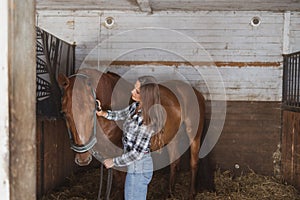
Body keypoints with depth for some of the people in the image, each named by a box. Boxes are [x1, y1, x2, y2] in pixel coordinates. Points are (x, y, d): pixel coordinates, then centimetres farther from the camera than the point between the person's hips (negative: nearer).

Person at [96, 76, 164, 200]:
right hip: (136, 165, 8)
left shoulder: (147, 119, -29)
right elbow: (120, 114, 16)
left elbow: (137, 152, -25)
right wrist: (102, 113, -2)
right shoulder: (135, 106, -4)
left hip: (138, 167, -8)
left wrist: (114, 162, -14)